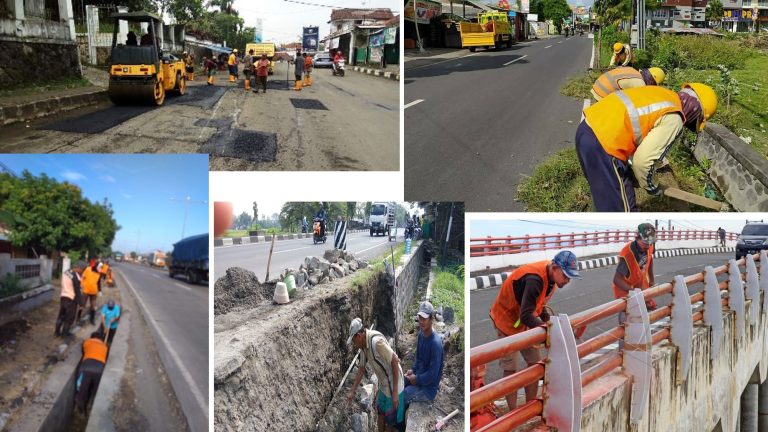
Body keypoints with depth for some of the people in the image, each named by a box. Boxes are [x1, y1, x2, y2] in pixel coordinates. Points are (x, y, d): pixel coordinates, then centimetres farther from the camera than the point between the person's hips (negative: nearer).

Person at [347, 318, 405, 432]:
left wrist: (395, 392, -24)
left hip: (392, 387, -8)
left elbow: (395, 361, -27)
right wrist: (352, 391, 17)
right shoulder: (363, 345, -1)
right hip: (383, 386, 8)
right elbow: (361, 369, 13)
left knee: (390, 422, 8)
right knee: (380, 414, 24)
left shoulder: (376, 341, -29)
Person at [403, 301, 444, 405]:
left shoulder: (435, 343, -29)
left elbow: (432, 375, -26)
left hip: (428, 388, -8)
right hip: (419, 375, 8)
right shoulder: (421, 334, -2)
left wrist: (416, 379, -16)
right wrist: (413, 370, -1)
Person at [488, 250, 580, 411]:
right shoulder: (534, 280, -35)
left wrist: (548, 320, -4)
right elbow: (525, 316, -35)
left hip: (526, 320, 9)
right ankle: (513, 412, 5)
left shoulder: (551, 276, -7)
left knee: (534, 363, 8)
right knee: (510, 368, -4)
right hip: (507, 319, -8)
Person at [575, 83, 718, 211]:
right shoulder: (673, 118, -8)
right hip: (603, 144, -9)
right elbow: (643, 159, -14)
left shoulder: (665, 95, 17)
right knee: (623, 206, 5)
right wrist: (652, 186, 6)